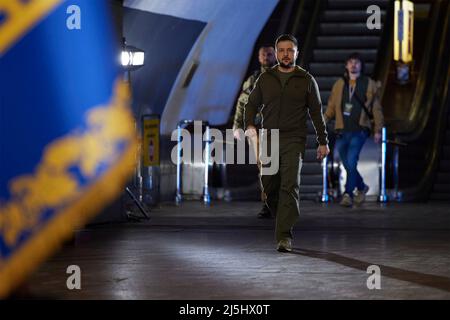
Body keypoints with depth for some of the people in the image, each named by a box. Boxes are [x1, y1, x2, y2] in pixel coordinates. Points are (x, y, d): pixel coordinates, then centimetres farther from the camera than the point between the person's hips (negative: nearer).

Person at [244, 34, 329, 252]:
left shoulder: (306, 80, 6)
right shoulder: (265, 79, 11)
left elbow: (316, 112, 8)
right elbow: (251, 104, 14)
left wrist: (323, 142, 4)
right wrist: (249, 125, -6)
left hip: (294, 141, -3)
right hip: (269, 139, 3)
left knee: (290, 186, -15)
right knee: (269, 186, 6)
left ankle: (284, 236, -19)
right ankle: (285, 221, 30)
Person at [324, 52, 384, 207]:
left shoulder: (369, 84, 5)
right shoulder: (339, 84, 12)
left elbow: (376, 109, 7)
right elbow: (331, 106, 13)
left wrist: (378, 130, 3)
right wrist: (324, 119, -2)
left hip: (359, 130, -3)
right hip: (342, 131, 3)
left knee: (351, 161, -19)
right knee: (347, 164, 8)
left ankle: (348, 194, -16)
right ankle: (361, 187, 33)